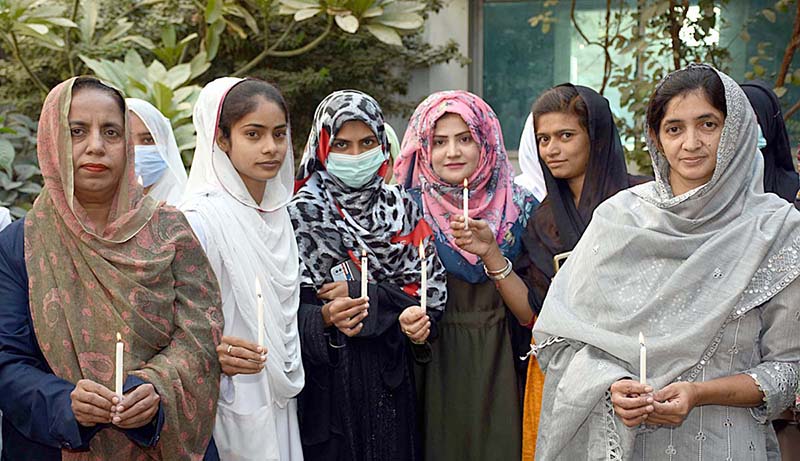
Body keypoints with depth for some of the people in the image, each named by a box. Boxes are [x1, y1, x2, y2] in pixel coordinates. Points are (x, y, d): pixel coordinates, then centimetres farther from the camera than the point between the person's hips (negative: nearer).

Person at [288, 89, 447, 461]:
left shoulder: (401, 208, 7)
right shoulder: (302, 215, -4)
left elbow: (433, 290, 1)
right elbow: (292, 311, -8)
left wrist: (365, 295, -11)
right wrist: (327, 317, -28)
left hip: (391, 380, 3)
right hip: (329, 380, -3)